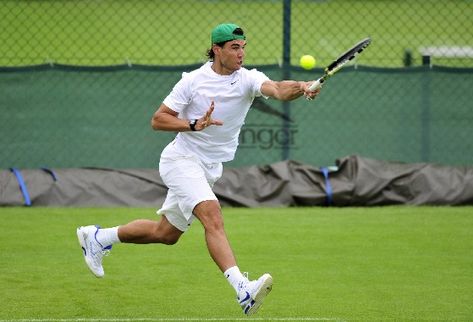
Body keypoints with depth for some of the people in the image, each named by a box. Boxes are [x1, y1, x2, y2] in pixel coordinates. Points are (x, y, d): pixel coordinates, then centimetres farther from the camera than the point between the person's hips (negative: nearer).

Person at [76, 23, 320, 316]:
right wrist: (194, 125, -24)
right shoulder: (194, 80, -11)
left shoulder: (248, 79, -6)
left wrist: (301, 88, -50)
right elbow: (158, 120, -8)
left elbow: (277, 90, -28)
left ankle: (98, 237, 37)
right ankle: (243, 289, -44)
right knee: (212, 214, -29)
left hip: (210, 168, 6)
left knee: (165, 233, 16)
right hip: (182, 159, -6)